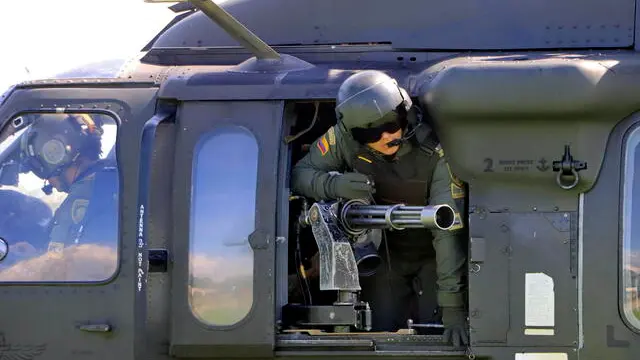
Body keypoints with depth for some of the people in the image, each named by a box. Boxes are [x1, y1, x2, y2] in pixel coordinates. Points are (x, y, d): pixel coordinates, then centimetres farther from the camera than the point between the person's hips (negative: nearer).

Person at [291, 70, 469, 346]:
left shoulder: (434, 152, -31)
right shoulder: (344, 140, -22)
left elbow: (448, 229, -34)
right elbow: (300, 174, -14)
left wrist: (452, 304, -38)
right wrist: (335, 184, -39)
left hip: (430, 256, -2)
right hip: (383, 251, 2)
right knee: (382, 333, -1)